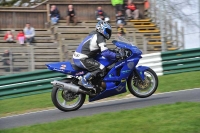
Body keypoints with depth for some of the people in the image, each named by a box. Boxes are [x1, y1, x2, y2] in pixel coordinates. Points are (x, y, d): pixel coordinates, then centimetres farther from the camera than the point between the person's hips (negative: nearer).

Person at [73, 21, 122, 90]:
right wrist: (116, 56, -7)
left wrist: (112, 52, 27)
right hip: (82, 59, -10)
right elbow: (105, 53, -19)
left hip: (77, 57, 10)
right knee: (101, 68, -19)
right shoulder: (100, 38, -11)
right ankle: (85, 79, -15)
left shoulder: (94, 34, 19)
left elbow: (101, 49, 31)